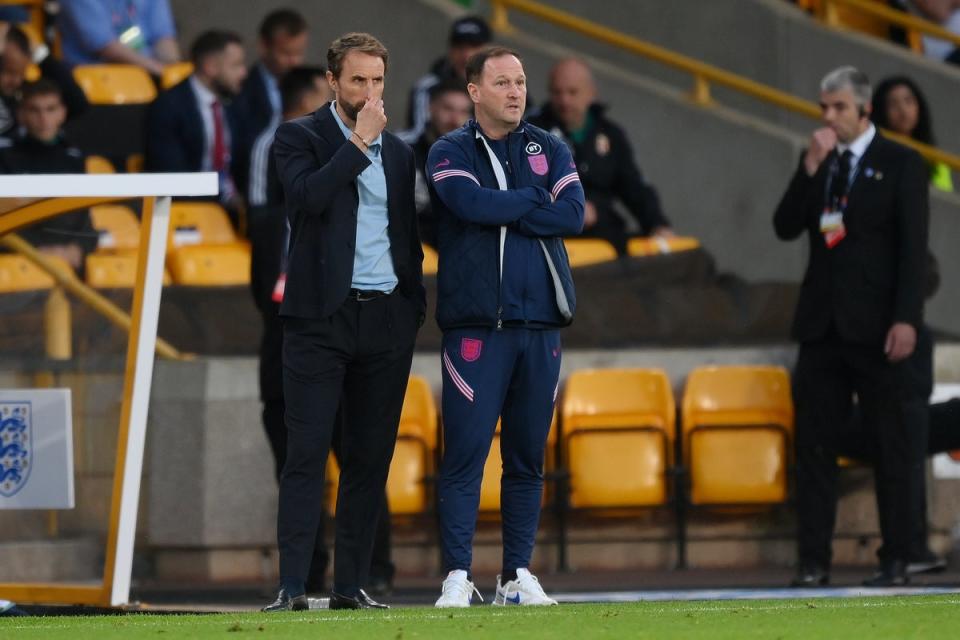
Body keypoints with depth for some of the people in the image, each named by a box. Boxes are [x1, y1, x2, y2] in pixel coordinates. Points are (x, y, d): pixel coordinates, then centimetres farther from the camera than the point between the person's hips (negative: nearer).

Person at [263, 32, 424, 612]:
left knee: (371, 457, 4)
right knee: (308, 454, -8)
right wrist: (359, 141, -12)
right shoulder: (300, 138, 2)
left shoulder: (398, 152, 16)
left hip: (387, 321, 5)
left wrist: (416, 304, 10)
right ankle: (292, 589, -11)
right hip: (323, 317, -5)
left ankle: (352, 586, 9)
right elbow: (307, 195, -18)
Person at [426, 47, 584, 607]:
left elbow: (573, 214, -4)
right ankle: (458, 576, -9)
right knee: (466, 452, -9)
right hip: (476, 325, -4)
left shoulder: (551, 151, 13)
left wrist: (503, 212, -8)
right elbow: (474, 205, -16)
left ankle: (518, 576, 11)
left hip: (540, 324, 4)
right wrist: (535, 200, -4)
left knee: (529, 456, 6)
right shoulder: (450, 154, 4)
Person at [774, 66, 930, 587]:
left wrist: (906, 319, -15)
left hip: (877, 327, -5)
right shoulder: (816, 164, 13)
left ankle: (896, 560, 4)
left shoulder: (900, 164, -1)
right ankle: (813, 560, 5)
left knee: (894, 450, -1)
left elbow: (913, 246, -6)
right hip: (823, 325, 5)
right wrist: (811, 168, -8)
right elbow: (785, 227, 3)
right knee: (813, 445, 2)